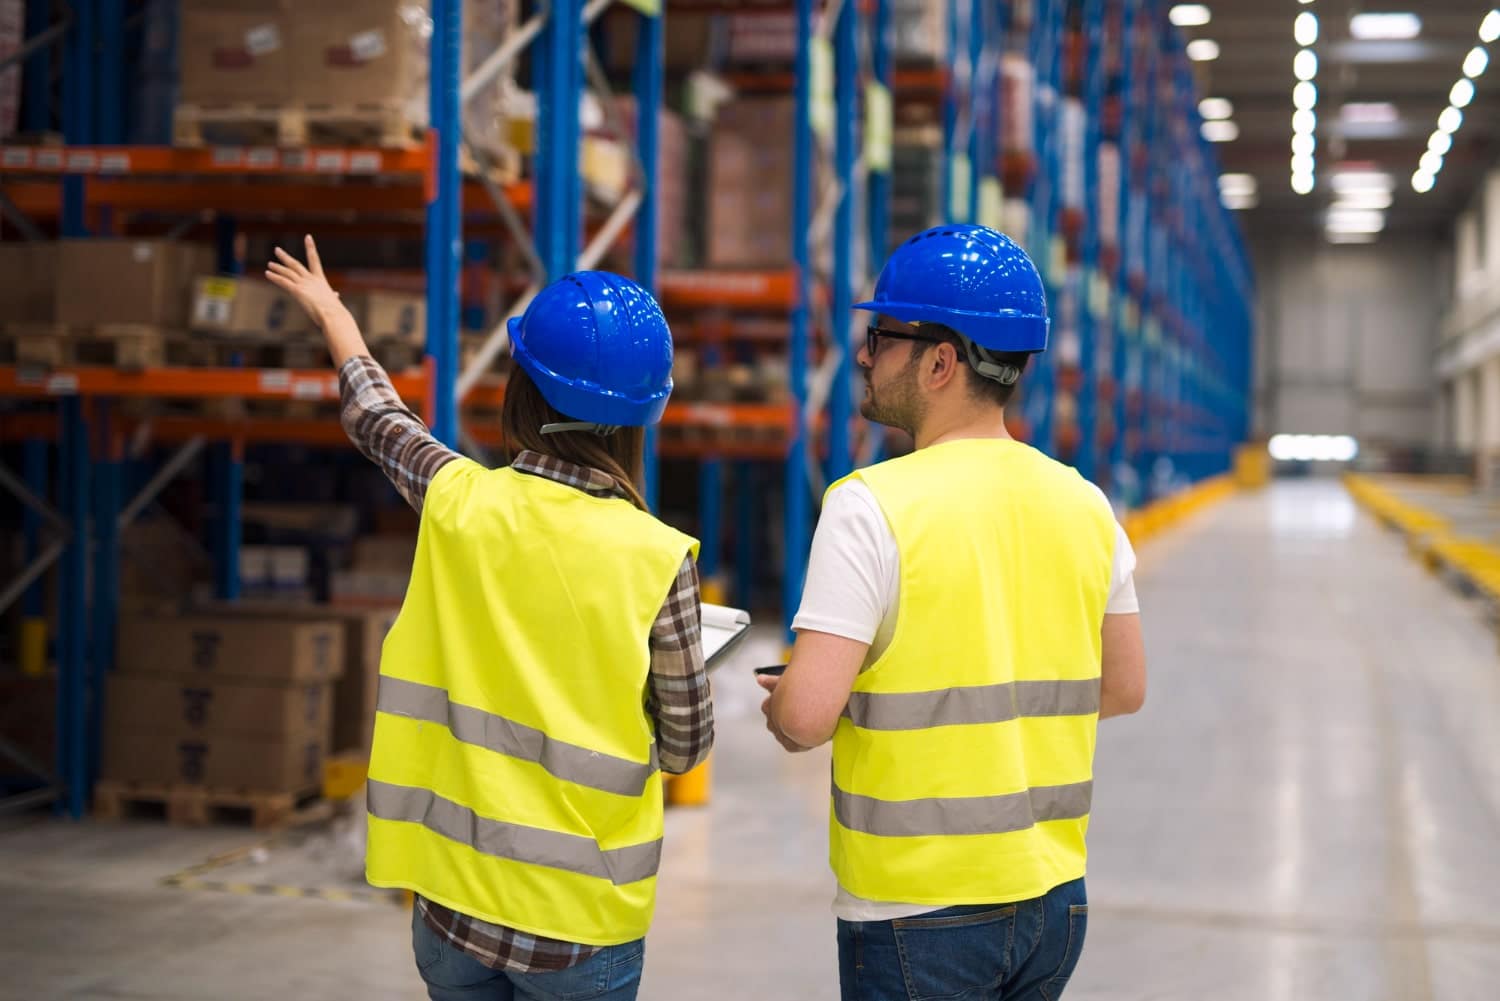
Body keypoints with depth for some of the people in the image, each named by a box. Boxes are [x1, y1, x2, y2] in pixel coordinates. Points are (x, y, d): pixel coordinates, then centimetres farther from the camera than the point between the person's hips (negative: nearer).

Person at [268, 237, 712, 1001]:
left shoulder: (459, 503, -7)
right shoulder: (658, 559, -14)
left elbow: (376, 419, 15)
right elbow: (685, 744, -5)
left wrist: (332, 314, 33)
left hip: (453, 898, 3)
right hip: (581, 922, -2)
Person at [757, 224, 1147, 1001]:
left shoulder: (872, 507, -16)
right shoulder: (1084, 504, 2)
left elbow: (805, 716, -20)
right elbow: (1123, 689, 11)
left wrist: (779, 708, 1)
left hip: (919, 913, -5)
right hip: (1055, 899, 6)